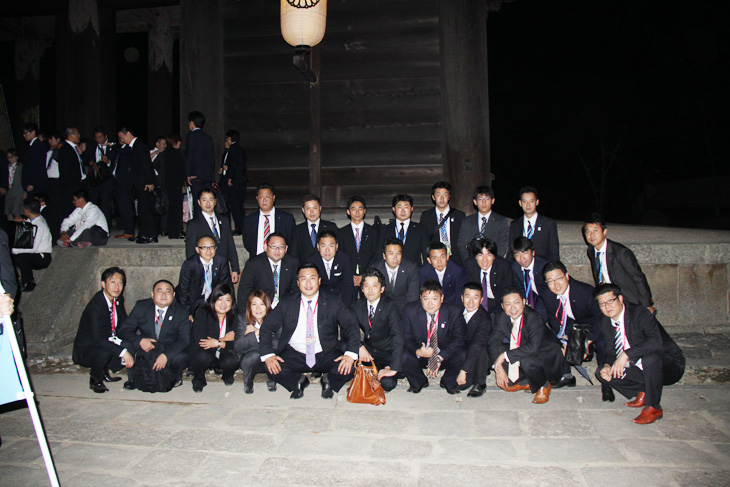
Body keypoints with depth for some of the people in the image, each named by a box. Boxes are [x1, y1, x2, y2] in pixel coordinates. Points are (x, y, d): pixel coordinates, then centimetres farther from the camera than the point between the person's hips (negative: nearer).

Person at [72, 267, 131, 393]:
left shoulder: (118, 300, -3)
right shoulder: (94, 307, -26)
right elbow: (97, 339, -32)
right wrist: (122, 352, -37)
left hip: (109, 341, 7)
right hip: (85, 350, -7)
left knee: (132, 347, -18)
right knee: (105, 353, -37)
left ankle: (106, 371, 7)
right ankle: (95, 379, -6)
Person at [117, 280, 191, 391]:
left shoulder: (181, 312, -8)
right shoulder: (141, 306, -4)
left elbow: (184, 339, -16)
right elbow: (123, 330, -7)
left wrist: (166, 355, -31)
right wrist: (140, 341, -27)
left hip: (170, 352, -2)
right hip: (145, 348, 2)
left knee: (181, 358, -32)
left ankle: (175, 377, 5)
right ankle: (132, 379, 1)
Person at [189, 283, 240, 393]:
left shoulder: (235, 317, -2)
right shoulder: (202, 313, -10)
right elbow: (199, 342, -20)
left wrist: (218, 343, -21)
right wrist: (224, 340, -15)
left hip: (224, 355, 2)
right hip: (202, 355, -2)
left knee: (232, 361, -30)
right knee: (203, 356, -35)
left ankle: (228, 376, 9)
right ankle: (198, 379, 0)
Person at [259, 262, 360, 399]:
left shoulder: (333, 303, 1)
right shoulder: (287, 303, 4)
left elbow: (352, 326, -5)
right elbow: (267, 327, 2)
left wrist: (350, 354, -22)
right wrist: (268, 354, -16)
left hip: (326, 356, -1)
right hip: (294, 356, 1)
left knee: (349, 368, -26)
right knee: (273, 368, -26)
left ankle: (328, 382, 10)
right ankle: (299, 381, 9)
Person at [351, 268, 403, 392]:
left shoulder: (390, 306, -14)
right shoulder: (358, 305, 1)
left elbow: (397, 336, -23)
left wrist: (394, 368, -32)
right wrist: (360, 347, -25)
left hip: (386, 354, -3)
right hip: (367, 349, 4)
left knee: (388, 383, -28)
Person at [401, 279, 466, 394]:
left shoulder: (454, 312, -14)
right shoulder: (410, 310, -12)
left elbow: (459, 339, -9)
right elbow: (407, 338, -5)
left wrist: (440, 358, -22)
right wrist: (418, 351, -28)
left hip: (445, 356, 0)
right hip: (420, 354, 0)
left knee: (462, 356, -29)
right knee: (404, 356, -29)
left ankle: (448, 382, 6)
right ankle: (418, 382, 6)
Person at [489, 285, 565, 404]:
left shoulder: (533, 317, -28)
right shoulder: (500, 318, -12)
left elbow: (533, 347, -38)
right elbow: (494, 342, -12)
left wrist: (506, 355, -35)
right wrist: (499, 369, -24)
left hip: (546, 356, -6)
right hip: (522, 353, 6)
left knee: (526, 360, -36)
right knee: (495, 351, -14)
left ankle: (543, 385, -1)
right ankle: (524, 382, 6)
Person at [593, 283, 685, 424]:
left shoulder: (639, 313, -21)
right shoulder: (605, 322, 0)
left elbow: (656, 341, -37)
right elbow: (610, 351, 5)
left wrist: (626, 354, -41)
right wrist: (607, 366, -17)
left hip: (670, 366, -6)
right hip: (639, 369, 6)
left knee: (650, 357, -39)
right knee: (601, 373, -10)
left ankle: (654, 407, -18)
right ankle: (642, 392, 5)